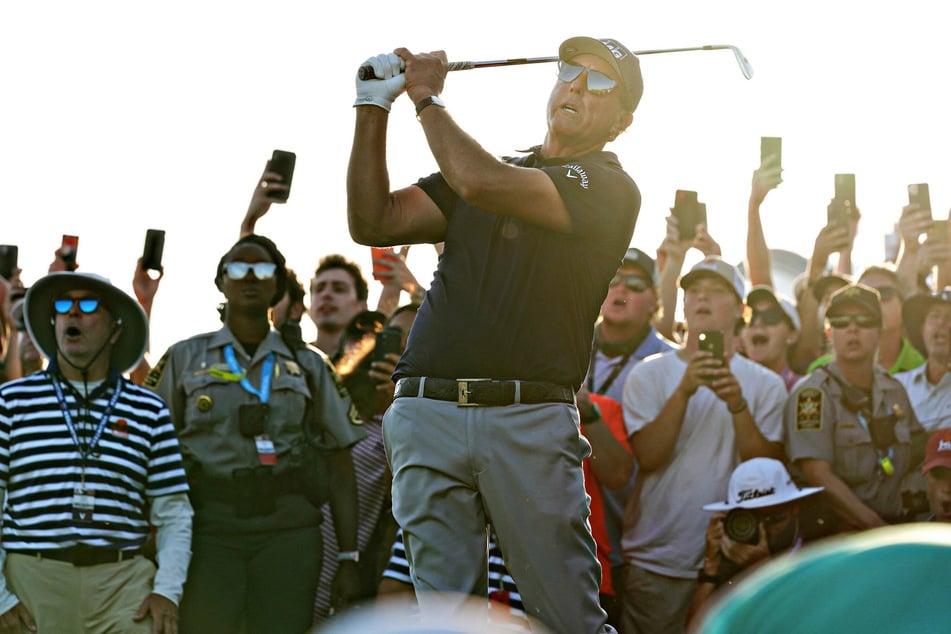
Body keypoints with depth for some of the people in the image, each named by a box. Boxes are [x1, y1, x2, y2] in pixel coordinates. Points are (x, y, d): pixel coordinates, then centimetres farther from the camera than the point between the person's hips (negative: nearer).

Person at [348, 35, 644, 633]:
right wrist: (374, 110, 5)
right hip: (428, 416, 4)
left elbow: (481, 185, -12)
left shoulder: (610, 190, 2)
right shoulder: (490, 165, 22)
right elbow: (375, 223, 13)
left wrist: (427, 97, 1)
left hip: (529, 424, -4)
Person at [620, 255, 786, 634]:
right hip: (654, 561, 0)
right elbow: (647, 457, -8)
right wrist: (684, 390, -18)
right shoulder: (649, 374, 4)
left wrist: (738, 404, -18)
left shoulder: (765, 384, 4)